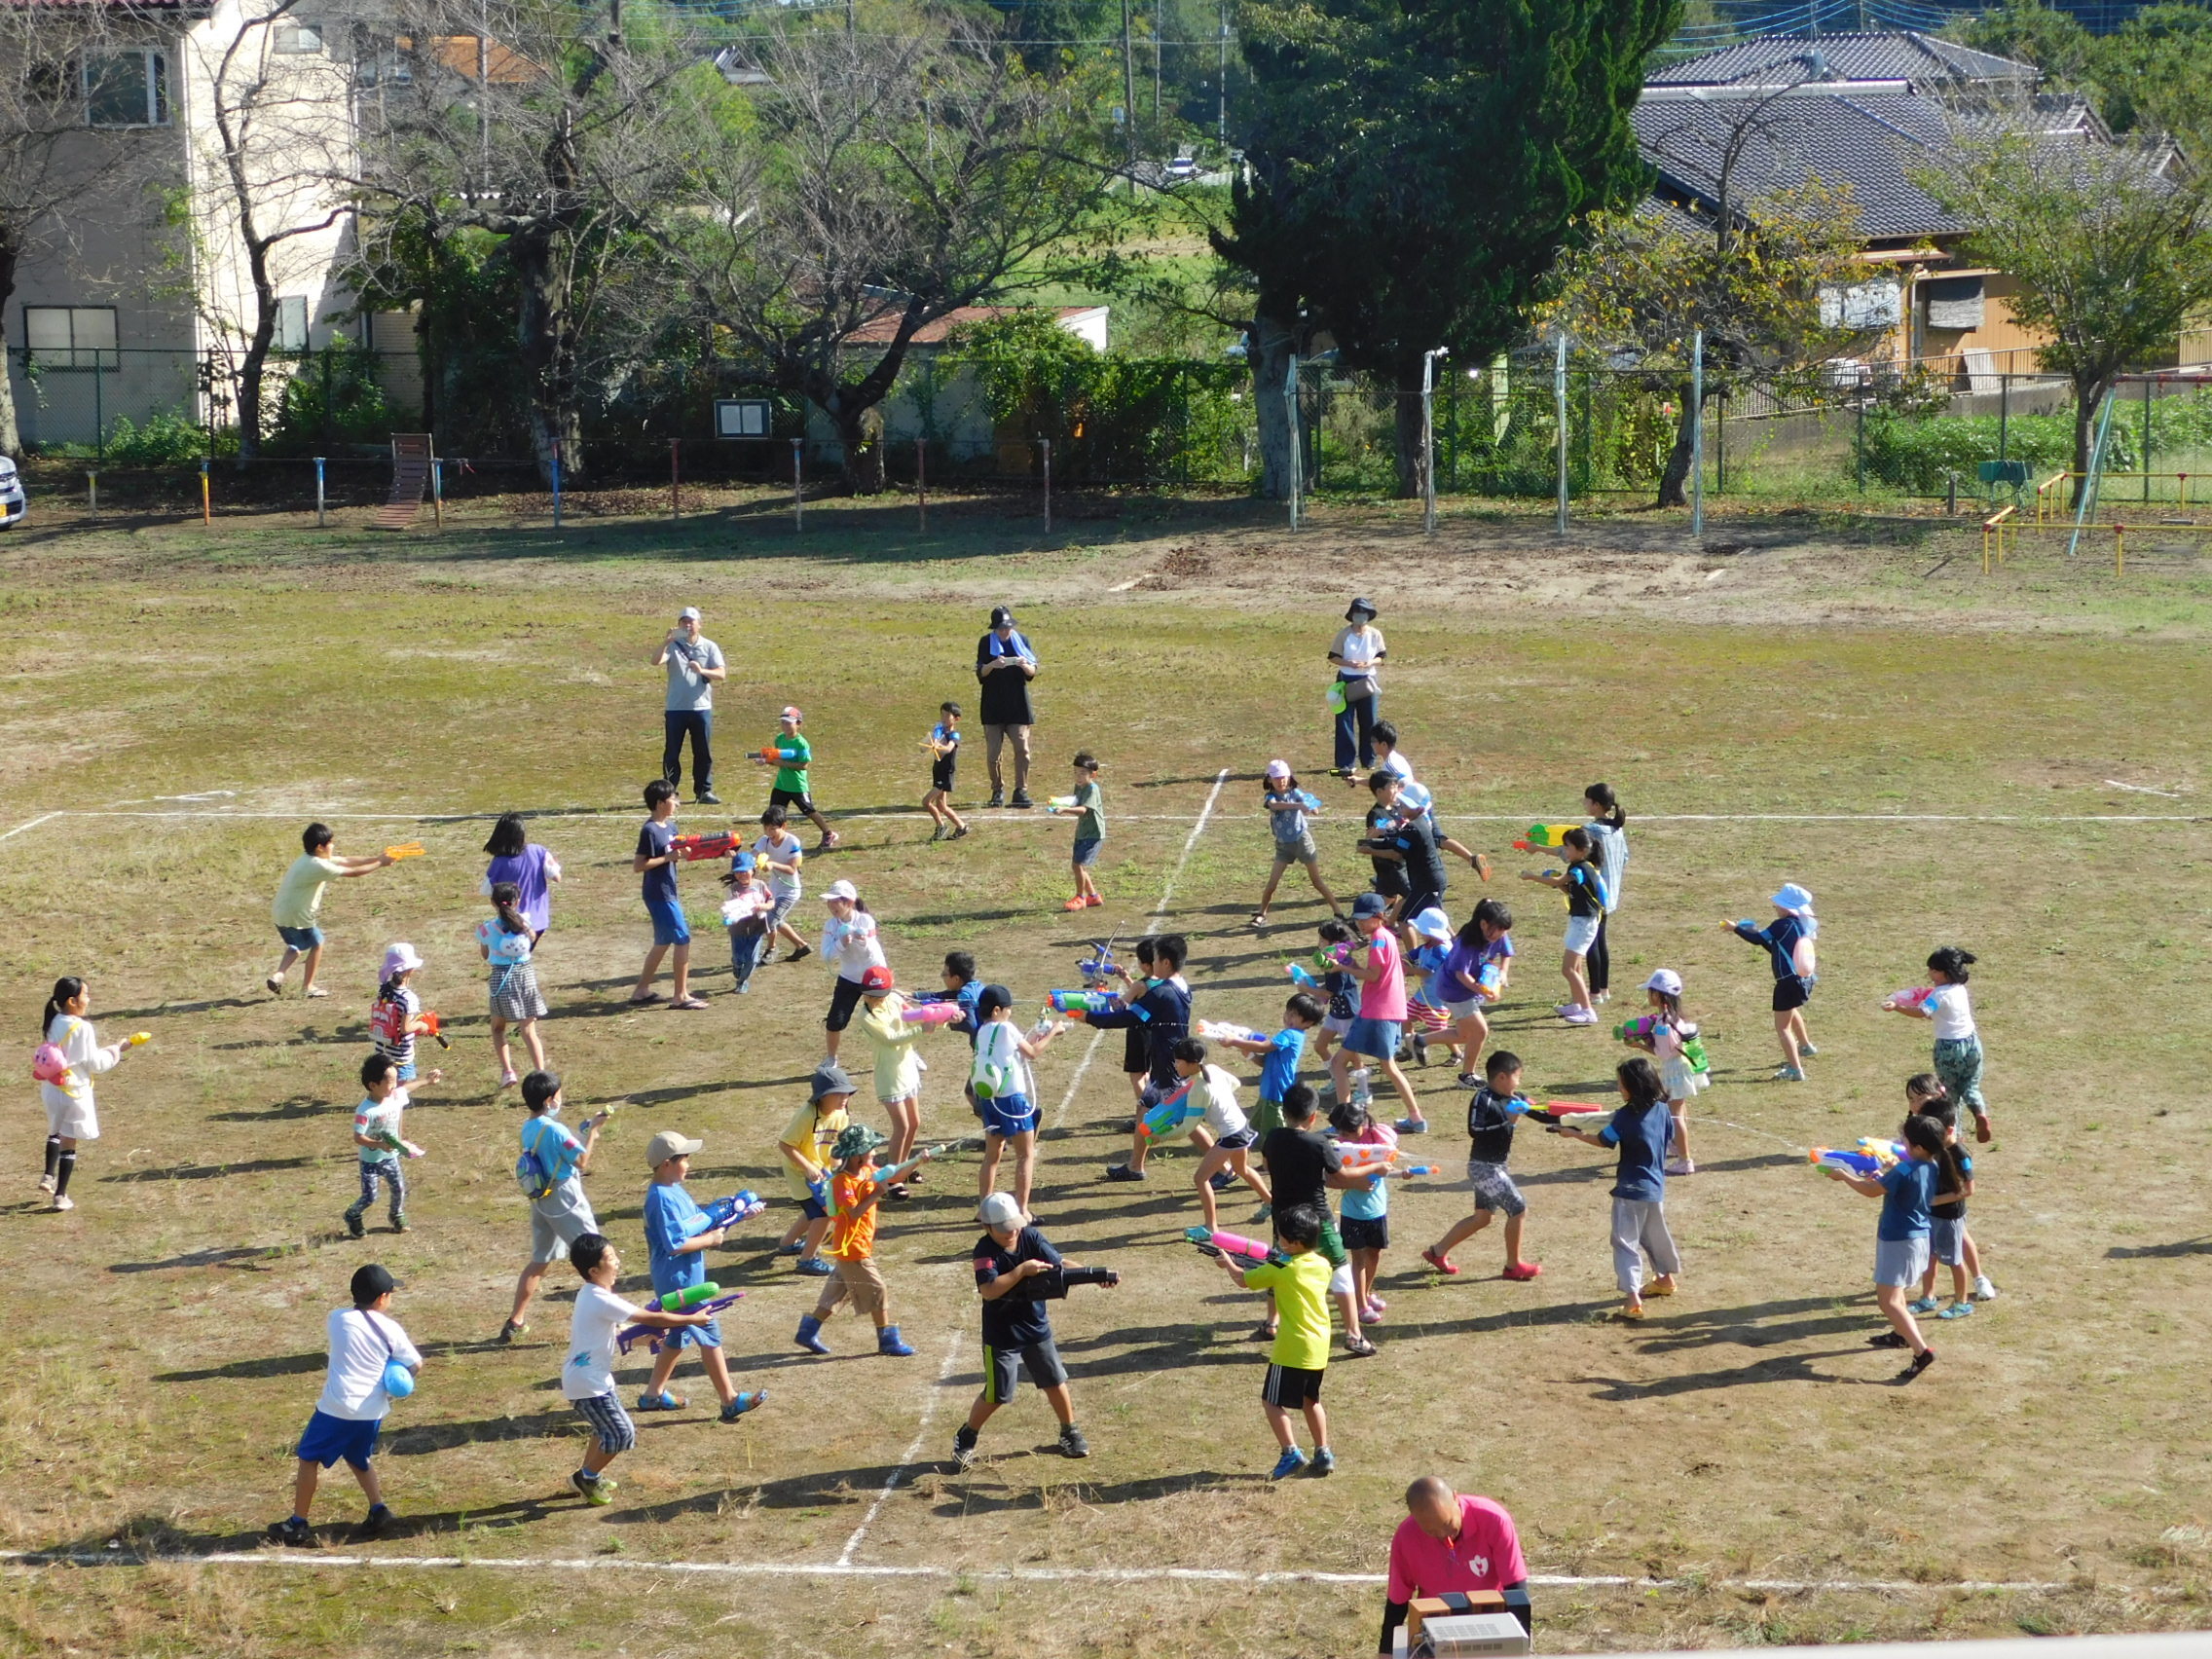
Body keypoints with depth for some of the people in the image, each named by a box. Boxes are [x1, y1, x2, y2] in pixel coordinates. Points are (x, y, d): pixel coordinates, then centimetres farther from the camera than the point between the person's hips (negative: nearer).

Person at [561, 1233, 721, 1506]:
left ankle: (587, 1477, 34)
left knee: (608, 1427, 24)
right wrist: (692, 1320, -8)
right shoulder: (602, 1301, -23)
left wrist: (648, 1334, 3)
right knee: (621, 1434, -5)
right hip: (588, 1383, -10)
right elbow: (652, 1319, -18)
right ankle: (586, 1478, 10)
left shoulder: (589, 1295, 8)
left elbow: (616, 1329, 16)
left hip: (590, 1378, 10)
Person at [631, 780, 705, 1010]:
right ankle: (681, 996, -1)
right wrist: (667, 858, -23)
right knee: (682, 940, -6)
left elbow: (675, 852, 18)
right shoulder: (650, 831, -17)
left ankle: (642, 990, 26)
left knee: (663, 942, 17)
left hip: (668, 894, 10)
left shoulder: (670, 826, 9)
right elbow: (638, 865, -20)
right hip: (659, 895, -10)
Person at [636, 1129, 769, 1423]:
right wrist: (711, 1239, -15)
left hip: (687, 1277, 10)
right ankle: (730, 1401, 0)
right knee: (709, 1334, -4)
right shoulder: (663, 1199, -22)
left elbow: (701, 1221, 14)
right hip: (679, 1281, -10)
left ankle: (654, 1393, 29)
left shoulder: (675, 1191, 9)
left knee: (679, 1335, 19)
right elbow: (676, 1244, -26)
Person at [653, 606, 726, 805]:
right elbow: (656, 661, -15)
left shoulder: (709, 647, 6)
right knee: (671, 752, 2)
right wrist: (666, 641, -28)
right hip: (675, 708, -1)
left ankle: (704, 791, 15)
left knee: (704, 752, 6)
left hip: (701, 707, 1)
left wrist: (702, 670, -22)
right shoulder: (673, 646, 2)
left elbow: (722, 673, -4)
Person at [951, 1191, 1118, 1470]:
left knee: (1055, 1381, 9)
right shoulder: (986, 1250, -20)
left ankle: (1070, 1431, 29)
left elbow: (1060, 1265, -17)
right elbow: (988, 1290, -32)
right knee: (996, 1394, 1)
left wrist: (1094, 1275, -32)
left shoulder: (1031, 1237, -9)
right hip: (1001, 1334, -4)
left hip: (1037, 1327, 4)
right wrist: (1022, 1270, -36)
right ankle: (966, 1438, 21)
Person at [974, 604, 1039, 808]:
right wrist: (992, 665, -23)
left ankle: (1021, 791, 0)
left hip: (1018, 705, 0)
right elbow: (980, 673, -2)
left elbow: (1032, 673, 4)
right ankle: (997, 790, 12)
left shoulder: (1021, 640, 5)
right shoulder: (986, 642, 3)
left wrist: (1025, 666, -19)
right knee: (994, 751, 0)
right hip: (993, 705, 0)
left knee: (1022, 748, -7)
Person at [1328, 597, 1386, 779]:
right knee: (1344, 722, -2)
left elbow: (1381, 657, 5)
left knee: (1369, 722, 6)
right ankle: (1345, 763, 3)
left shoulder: (1375, 634, -2)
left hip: (1368, 681, 2)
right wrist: (1349, 664, -19)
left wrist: (1369, 664, -16)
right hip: (1346, 681, -2)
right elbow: (1333, 657, -2)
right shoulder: (1343, 634, -6)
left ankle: (1368, 759, 20)